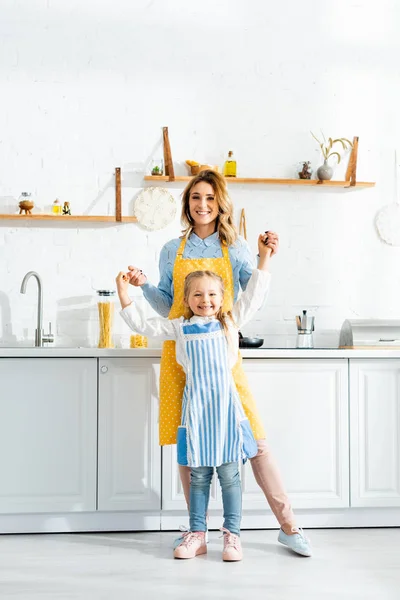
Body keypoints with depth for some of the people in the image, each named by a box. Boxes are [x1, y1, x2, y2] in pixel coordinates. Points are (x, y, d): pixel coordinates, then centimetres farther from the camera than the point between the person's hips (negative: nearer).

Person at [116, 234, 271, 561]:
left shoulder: (231, 322, 9)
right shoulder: (180, 327, 11)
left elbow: (254, 295, 9)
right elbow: (143, 325, 14)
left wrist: (264, 257, 6)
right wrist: (125, 295, 8)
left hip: (225, 404, -1)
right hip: (195, 405, 1)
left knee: (228, 472, 2)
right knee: (198, 475, 9)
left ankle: (232, 534, 11)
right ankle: (197, 534, 17)